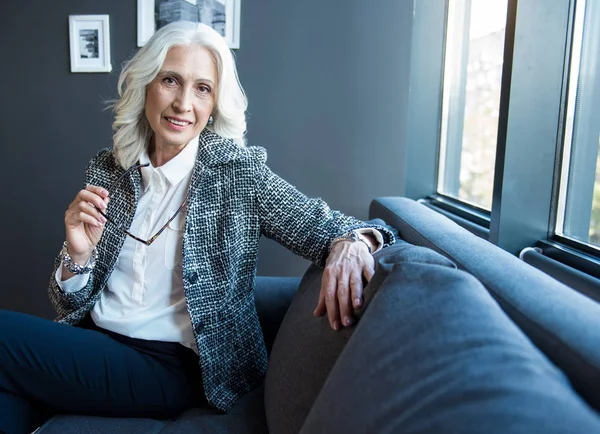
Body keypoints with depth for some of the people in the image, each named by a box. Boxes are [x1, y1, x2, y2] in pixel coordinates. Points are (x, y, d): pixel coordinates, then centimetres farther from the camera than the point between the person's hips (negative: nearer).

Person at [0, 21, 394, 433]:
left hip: (175, 368, -4)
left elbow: (324, 225, -10)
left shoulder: (238, 171, -6)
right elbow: (69, 303, 8)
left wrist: (354, 240, -32)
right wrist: (78, 257, -14)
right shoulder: (106, 170, 4)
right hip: (94, 343, 4)